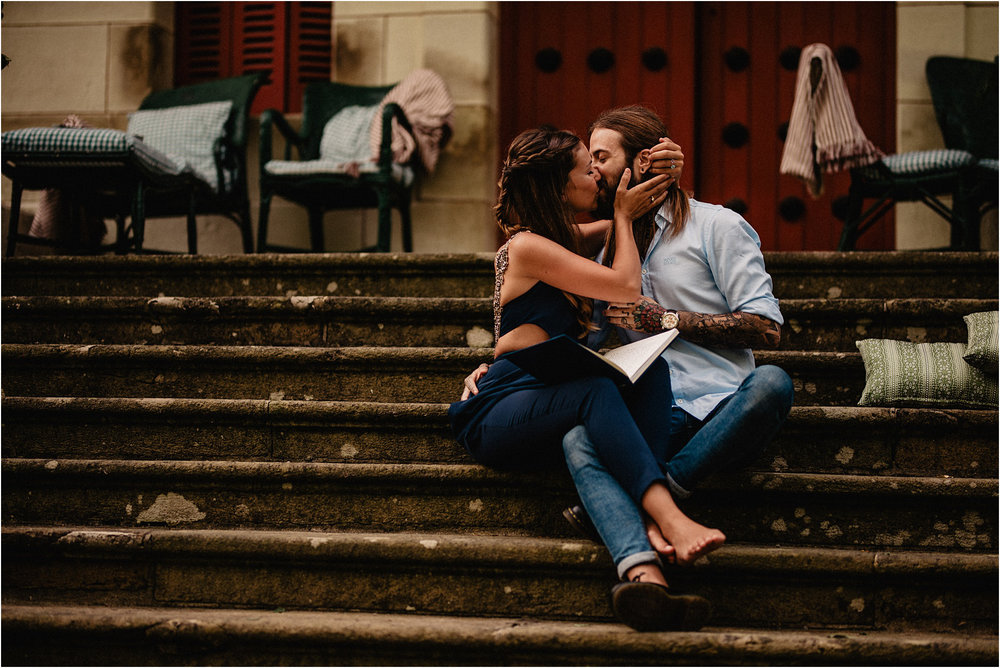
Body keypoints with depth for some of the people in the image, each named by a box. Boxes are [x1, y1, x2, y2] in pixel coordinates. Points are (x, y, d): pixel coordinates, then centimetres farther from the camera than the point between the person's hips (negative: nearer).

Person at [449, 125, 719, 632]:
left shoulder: (563, 237, 20)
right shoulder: (528, 247, -9)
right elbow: (626, 288, -11)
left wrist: (654, 177, 18)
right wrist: (623, 216, 4)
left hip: (550, 409, 8)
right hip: (496, 417, -8)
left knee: (652, 368, -21)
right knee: (595, 389, -37)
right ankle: (668, 520, -56)